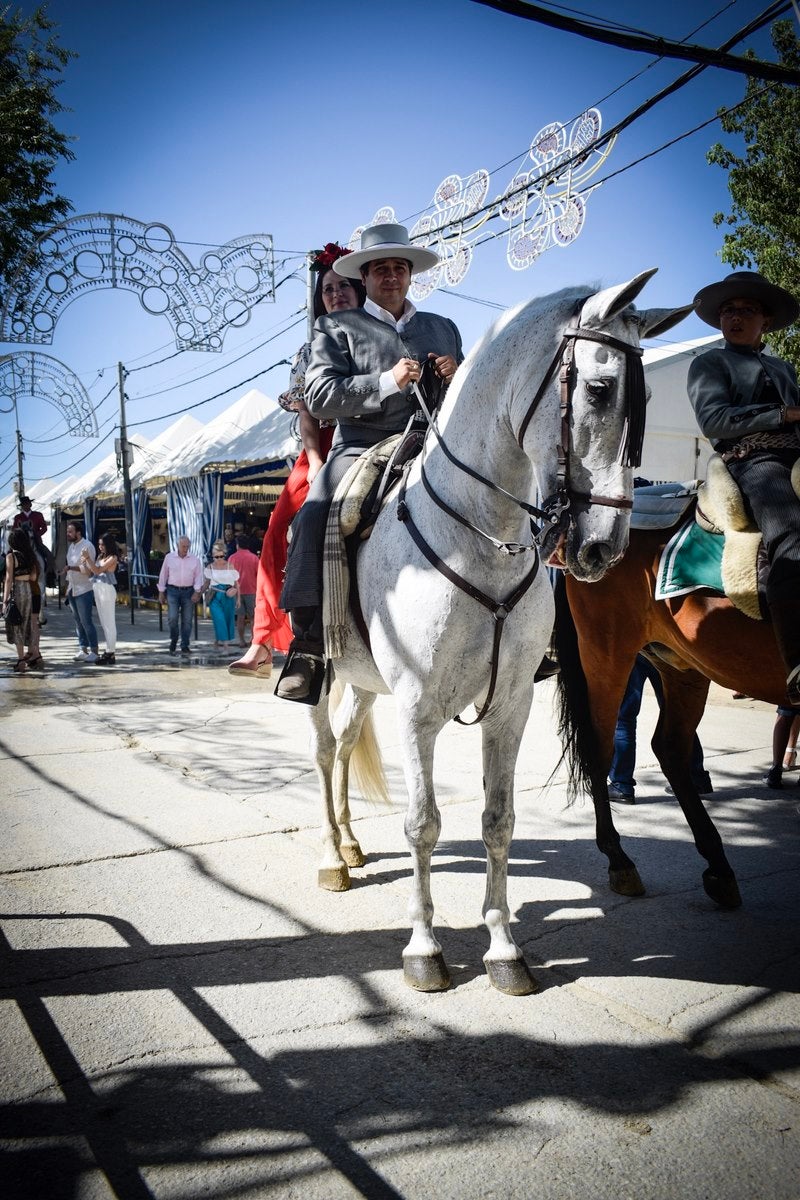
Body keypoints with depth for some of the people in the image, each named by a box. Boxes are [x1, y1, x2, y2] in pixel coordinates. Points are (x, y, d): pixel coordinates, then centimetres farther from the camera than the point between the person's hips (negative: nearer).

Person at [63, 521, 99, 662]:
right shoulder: (71, 546, 13)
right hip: (72, 590, 8)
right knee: (78, 621, 11)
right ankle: (83, 649, 17)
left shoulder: (87, 546, -13)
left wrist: (71, 568, -28)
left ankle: (94, 651, -1)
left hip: (84, 590, -8)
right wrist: (67, 586, 18)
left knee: (86, 621, -7)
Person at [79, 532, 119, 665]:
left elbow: (97, 570, -16)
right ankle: (109, 651, 18)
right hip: (97, 589, 8)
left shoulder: (113, 558, -8)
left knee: (109, 622, -5)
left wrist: (87, 558, -16)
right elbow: (90, 573, 10)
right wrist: (84, 562, -4)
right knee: (104, 622, 11)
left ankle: (111, 654, -2)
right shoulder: (100, 557, 14)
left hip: (107, 590, -8)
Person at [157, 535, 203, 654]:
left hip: (188, 592, 1)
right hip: (173, 591, -1)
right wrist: (161, 592, 6)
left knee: (187, 620, 2)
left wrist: (197, 592, -10)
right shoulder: (169, 557, 2)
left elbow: (198, 576, 1)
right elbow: (163, 575, 7)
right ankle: (173, 640, 14)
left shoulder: (195, 559, 2)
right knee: (172, 618, -11)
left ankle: (185, 646, 12)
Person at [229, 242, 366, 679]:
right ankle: (265, 643, -7)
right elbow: (307, 414, 8)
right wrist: (316, 460, -7)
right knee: (280, 538, -9)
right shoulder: (312, 352, 20)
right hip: (321, 454, 3)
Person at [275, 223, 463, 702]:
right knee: (313, 519, -29)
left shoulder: (444, 329, 25)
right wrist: (388, 382, -14)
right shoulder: (337, 328, 14)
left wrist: (457, 378, 2)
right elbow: (320, 396, -2)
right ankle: (309, 645, -26)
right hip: (362, 450, -3)